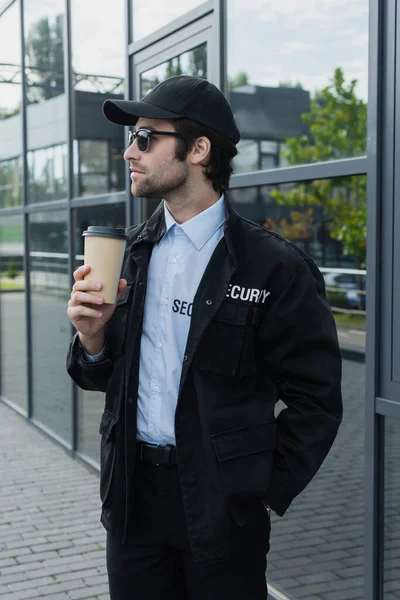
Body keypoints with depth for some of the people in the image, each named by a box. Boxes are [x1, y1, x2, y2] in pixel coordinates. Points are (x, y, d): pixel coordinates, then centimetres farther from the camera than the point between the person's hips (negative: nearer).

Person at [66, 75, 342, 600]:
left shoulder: (275, 268, -12)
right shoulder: (130, 253, 4)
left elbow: (316, 400, -8)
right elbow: (104, 377, 10)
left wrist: (267, 493, -7)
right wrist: (92, 339, -10)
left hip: (221, 500, -4)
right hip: (133, 496, 5)